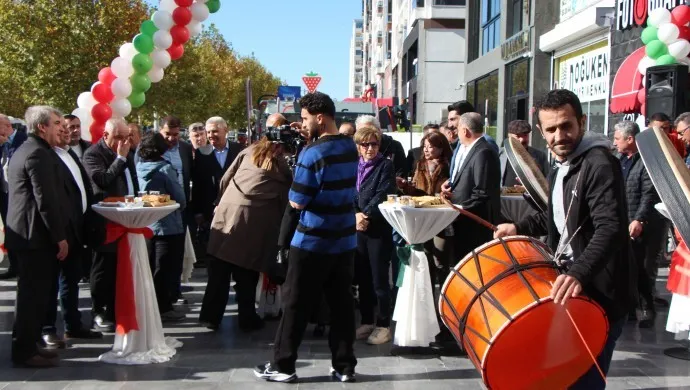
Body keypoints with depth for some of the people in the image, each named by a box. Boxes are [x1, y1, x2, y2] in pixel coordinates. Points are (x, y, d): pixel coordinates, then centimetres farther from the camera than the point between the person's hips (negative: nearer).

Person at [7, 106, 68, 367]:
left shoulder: (25, 150, 17)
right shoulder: (39, 153, -16)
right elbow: (46, 199, -21)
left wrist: (56, 234, 21)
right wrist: (60, 237, -16)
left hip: (26, 233, 11)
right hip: (37, 235, -11)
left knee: (32, 293, 15)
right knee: (33, 294, -3)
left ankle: (27, 345, 23)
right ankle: (24, 351, 5)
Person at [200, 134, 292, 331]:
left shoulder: (248, 152, 13)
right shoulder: (283, 165, 8)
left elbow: (225, 179, 12)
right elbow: (285, 199, 8)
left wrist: (220, 202, 24)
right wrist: (281, 228, 18)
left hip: (229, 210, 2)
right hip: (256, 219, -2)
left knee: (219, 270, 7)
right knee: (246, 273, 7)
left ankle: (211, 316, 13)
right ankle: (247, 319, 16)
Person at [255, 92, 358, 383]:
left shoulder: (312, 153, -16)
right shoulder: (351, 147, 6)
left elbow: (297, 202, -17)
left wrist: (294, 189, 6)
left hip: (313, 241, -7)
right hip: (345, 239, 7)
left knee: (295, 304, 4)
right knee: (342, 304, 10)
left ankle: (283, 366, 13)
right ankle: (344, 366, 16)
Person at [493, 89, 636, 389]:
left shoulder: (600, 163, -19)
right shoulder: (560, 168, 13)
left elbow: (610, 229, -32)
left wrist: (579, 273, -46)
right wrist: (520, 228, 15)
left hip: (600, 294, -10)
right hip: (572, 286, 10)